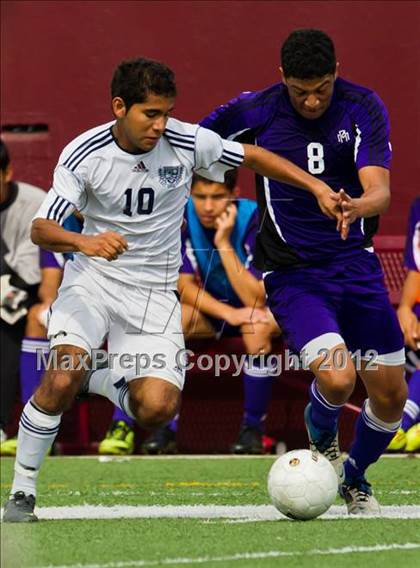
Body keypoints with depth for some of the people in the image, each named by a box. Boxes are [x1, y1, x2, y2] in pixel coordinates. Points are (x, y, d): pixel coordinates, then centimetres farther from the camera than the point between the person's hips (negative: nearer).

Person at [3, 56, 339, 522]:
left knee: (157, 409, -16)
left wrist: (316, 187, -4)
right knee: (61, 380, -27)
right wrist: (84, 242, -42)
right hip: (93, 280, -2)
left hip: (154, 292, 2)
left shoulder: (188, 142, -10)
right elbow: (41, 229, -20)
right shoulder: (83, 155, -14)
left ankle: (99, 381, 19)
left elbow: (253, 157, 5)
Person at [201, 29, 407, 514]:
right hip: (290, 272, -2)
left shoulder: (363, 108, -8)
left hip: (355, 264, 2)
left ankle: (355, 480, 32)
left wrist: (356, 208, -41)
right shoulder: (256, 112, -10)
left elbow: (379, 190, -20)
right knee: (337, 378, -24)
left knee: (391, 395, 2)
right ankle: (320, 427, 14)